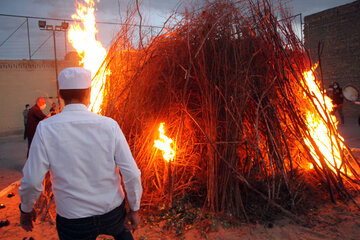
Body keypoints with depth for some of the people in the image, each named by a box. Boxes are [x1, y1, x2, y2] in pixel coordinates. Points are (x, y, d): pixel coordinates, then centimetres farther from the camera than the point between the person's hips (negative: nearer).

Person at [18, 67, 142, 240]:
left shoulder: (46, 128, -14)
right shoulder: (109, 125, -13)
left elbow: (32, 181, -12)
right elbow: (131, 174, -12)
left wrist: (26, 209, 8)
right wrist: (134, 209, 2)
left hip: (73, 222, 0)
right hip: (112, 214, 1)